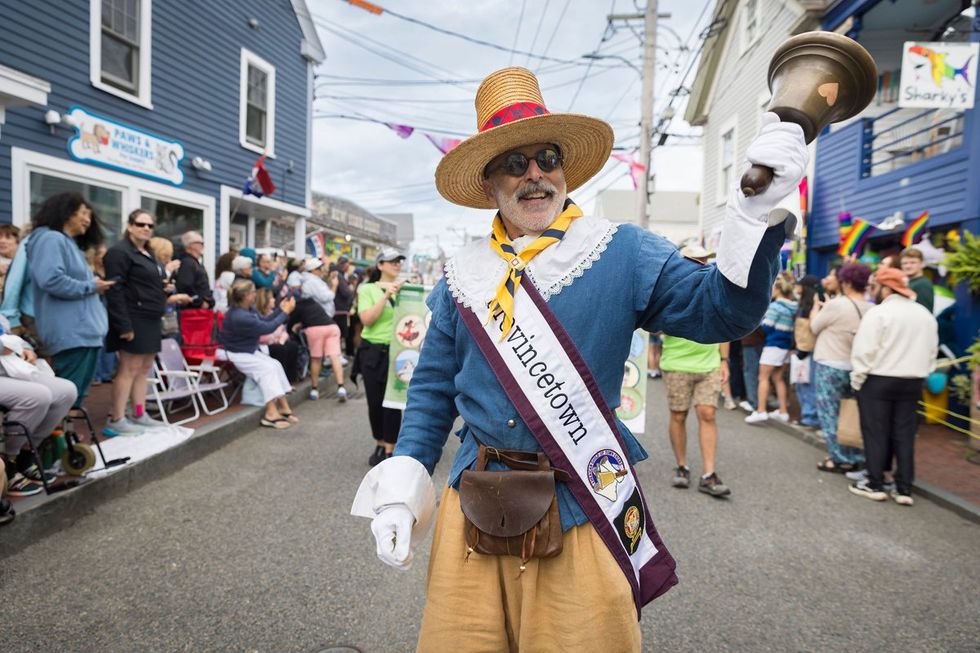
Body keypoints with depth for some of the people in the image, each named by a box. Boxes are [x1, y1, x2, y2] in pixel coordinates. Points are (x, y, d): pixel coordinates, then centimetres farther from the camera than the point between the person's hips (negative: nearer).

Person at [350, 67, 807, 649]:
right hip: (474, 507, 3)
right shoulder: (465, 274, 6)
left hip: (581, 509, -2)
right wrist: (400, 488, 3)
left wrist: (759, 209, -28)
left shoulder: (621, 253, -3)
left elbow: (721, 310, -13)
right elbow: (433, 389, 10)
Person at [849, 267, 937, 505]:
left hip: (878, 380, -6)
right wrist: (920, 372, 19)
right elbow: (932, 351, 14)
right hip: (912, 382, 6)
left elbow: (865, 352, -17)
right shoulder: (925, 314, 9)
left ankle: (875, 484, 10)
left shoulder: (878, 313, -14)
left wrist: (857, 379, -8)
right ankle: (904, 488, 13)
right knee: (904, 434, 10)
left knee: (876, 433, 3)